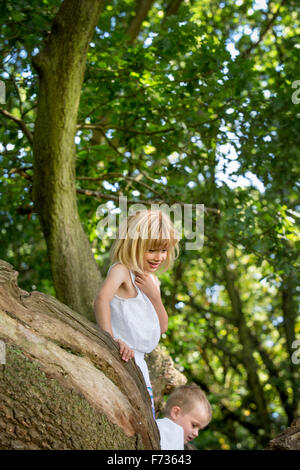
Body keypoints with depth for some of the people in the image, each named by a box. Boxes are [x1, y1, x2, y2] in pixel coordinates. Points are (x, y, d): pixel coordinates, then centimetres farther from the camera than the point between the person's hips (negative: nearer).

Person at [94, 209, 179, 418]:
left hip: (138, 361, 9)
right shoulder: (121, 270, -11)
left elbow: (162, 327, 12)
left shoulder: (152, 280, 16)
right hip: (121, 359, -9)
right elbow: (101, 300, -30)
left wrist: (154, 295, -4)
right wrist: (110, 339, -40)